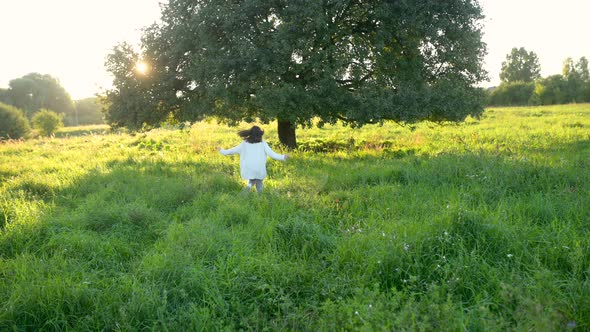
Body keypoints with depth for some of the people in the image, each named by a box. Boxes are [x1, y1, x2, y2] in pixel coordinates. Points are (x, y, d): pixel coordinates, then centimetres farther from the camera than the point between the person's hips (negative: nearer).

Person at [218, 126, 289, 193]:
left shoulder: (245, 143, 3)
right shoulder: (262, 143, -2)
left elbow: (233, 150, 10)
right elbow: (271, 153, -7)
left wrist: (222, 151, 24)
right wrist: (282, 157, -1)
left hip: (248, 169, 2)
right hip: (259, 169, -2)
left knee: (252, 180, 26)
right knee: (259, 183, 18)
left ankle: (249, 185, -4)